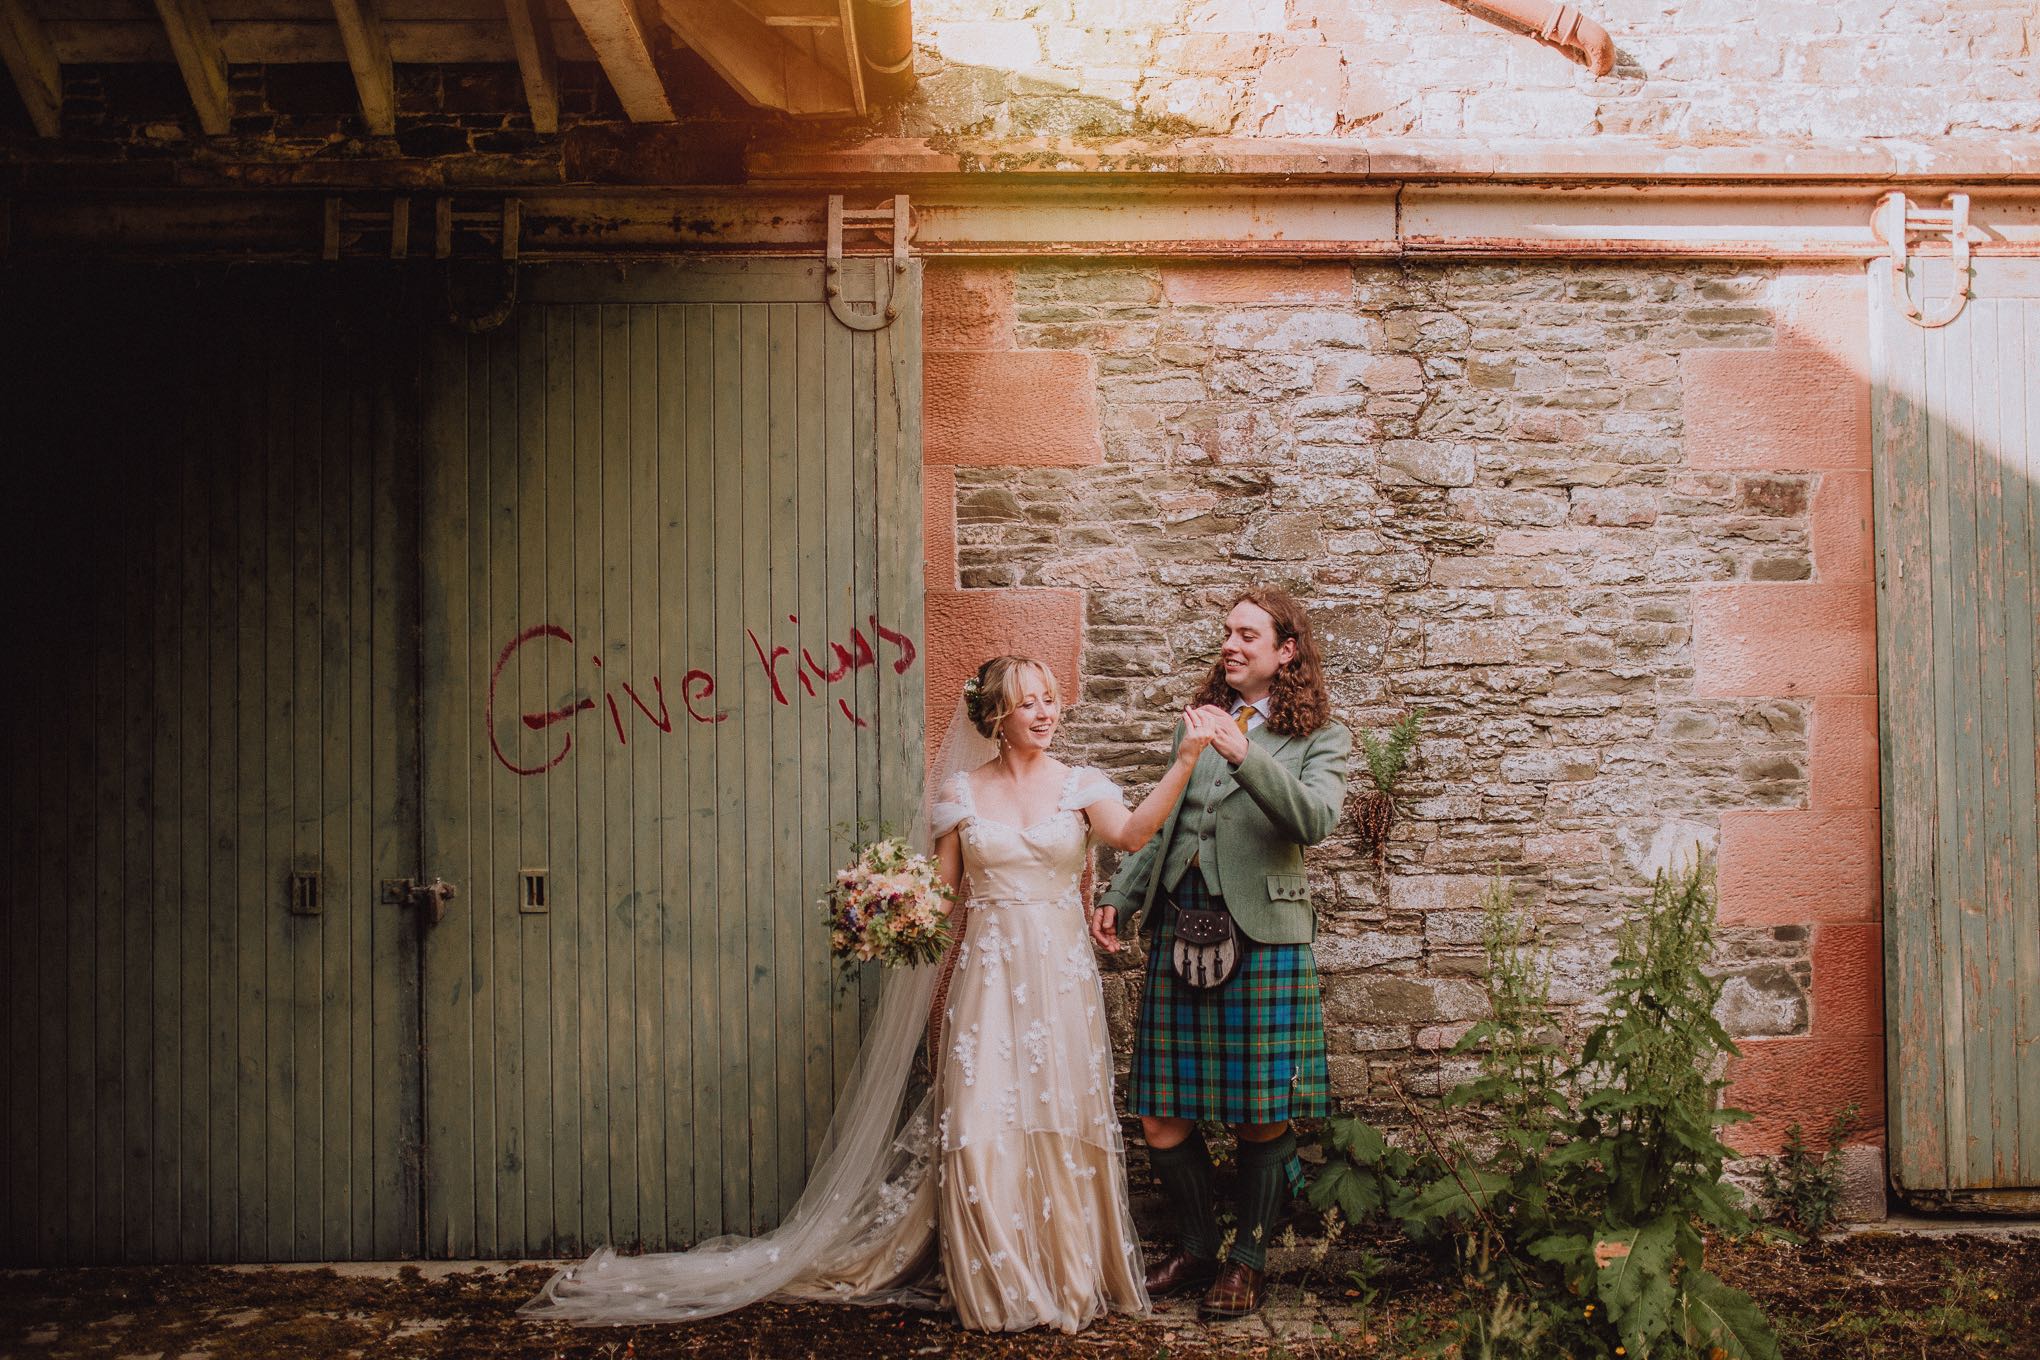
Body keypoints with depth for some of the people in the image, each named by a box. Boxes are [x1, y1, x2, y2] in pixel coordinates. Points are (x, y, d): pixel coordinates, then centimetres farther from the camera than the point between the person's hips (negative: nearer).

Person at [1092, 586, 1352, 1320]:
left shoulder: (1320, 739, 3)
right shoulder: (1200, 722, 16)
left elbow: (1315, 820, -17)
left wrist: (1244, 754, -27)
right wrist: (1117, 899, 12)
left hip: (1260, 936, -4)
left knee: (1261, 1117, 4)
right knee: (1162, 1117, 5)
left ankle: (1248, 1259, 23)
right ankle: (1195, 1244, 26)